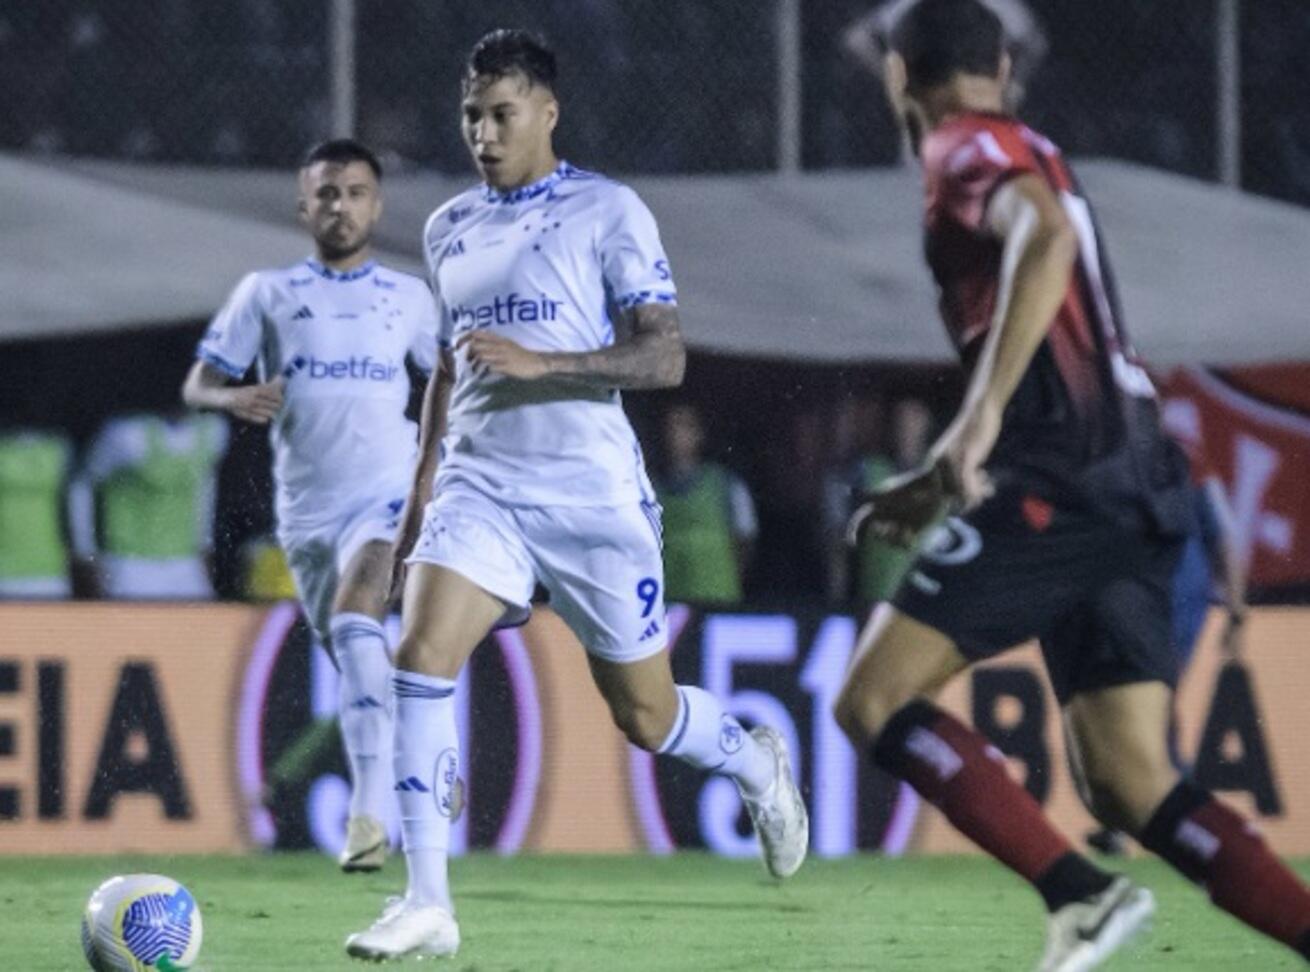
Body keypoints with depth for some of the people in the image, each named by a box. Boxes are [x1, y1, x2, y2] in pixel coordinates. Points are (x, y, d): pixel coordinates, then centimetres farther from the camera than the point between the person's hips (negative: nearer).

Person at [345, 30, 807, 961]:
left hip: (594, 495, -4)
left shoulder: (607, 212, -5)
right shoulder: (450, 229, 12)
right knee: (421, 656, -20)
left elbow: (664, 358, -12)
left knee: (645, 715, 5)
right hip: (479, 489, 4)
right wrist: (421, 490, 19)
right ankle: (427, 904, -18)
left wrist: (537, 362, -23)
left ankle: (758, 761, 41)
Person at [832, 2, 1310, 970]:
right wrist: (939, 486, 39)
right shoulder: (1028, 157, 28)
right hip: (1137, 485, 9)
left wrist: (981, 414, -30)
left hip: (1062, 483, -9)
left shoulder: (968, 149, 0)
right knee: (1132, 784, 2)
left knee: (873, 701, -5)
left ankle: (1082, 892, -18)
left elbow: (1046, 237, -23)